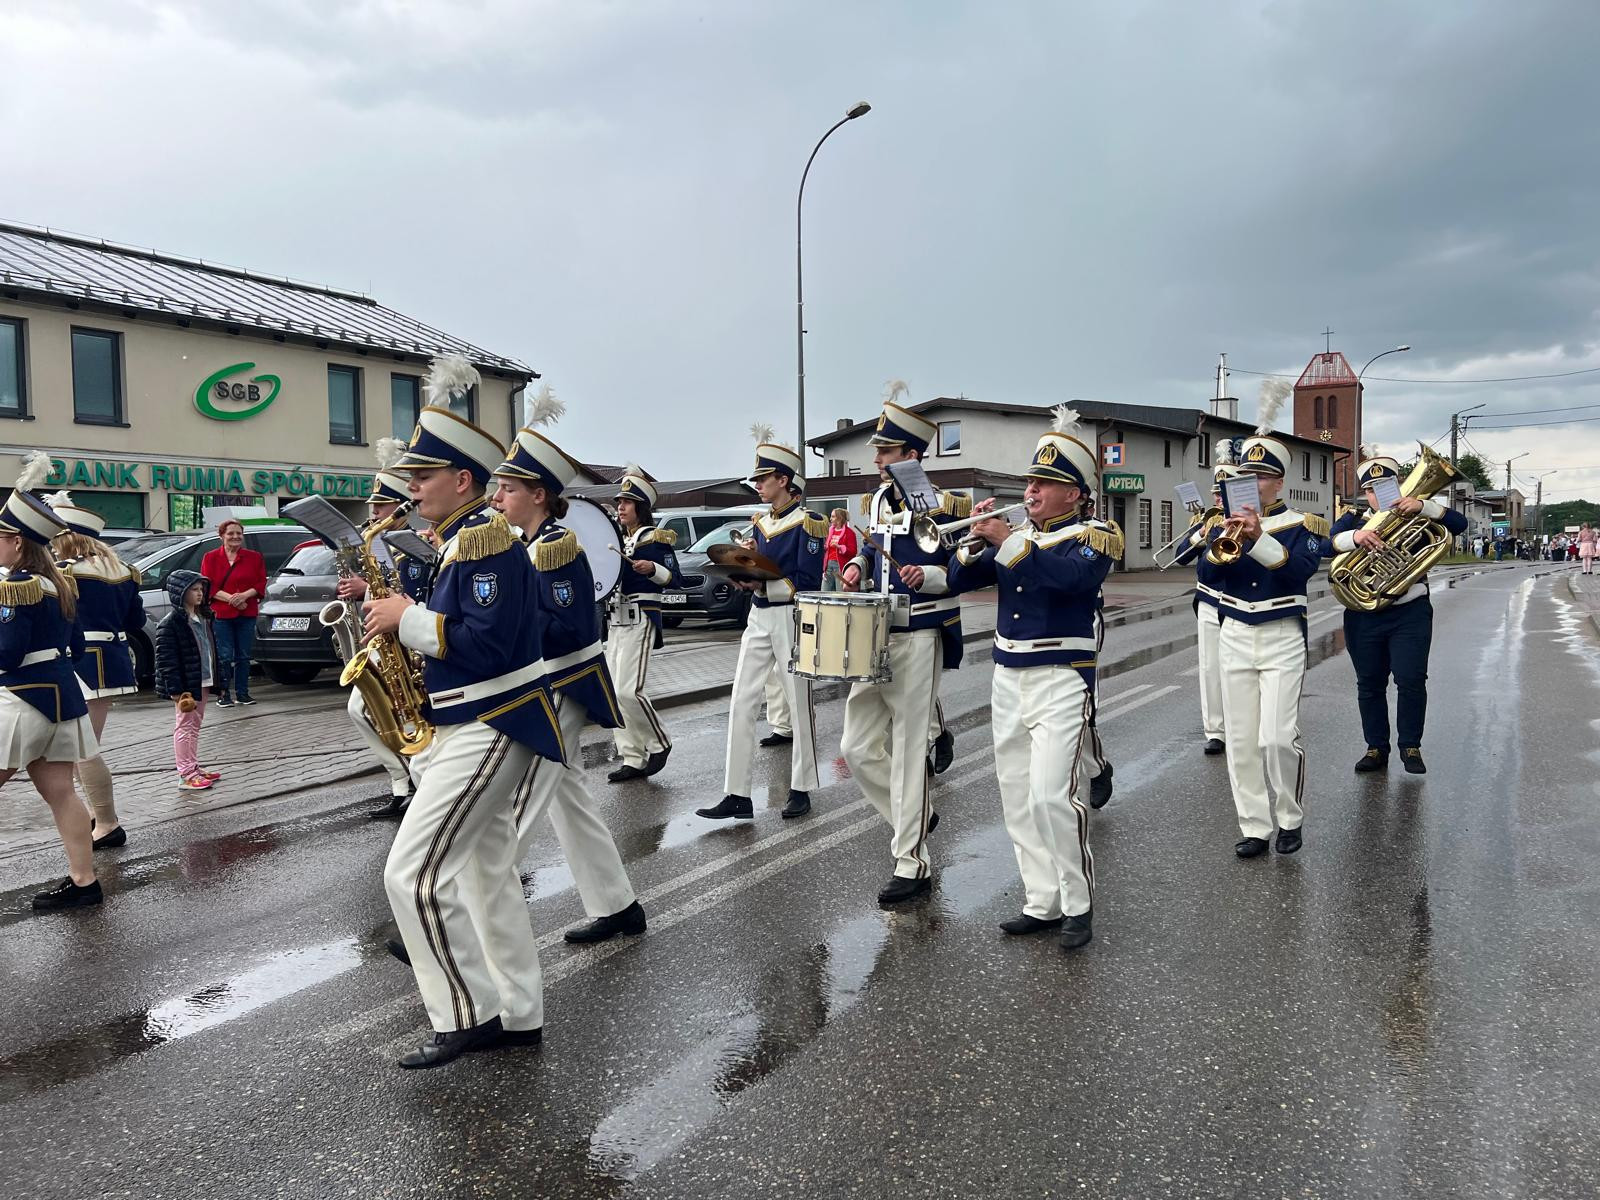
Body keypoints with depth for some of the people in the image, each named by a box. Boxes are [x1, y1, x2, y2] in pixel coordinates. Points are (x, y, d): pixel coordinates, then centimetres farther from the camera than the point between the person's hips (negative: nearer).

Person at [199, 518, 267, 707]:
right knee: (224, 656, -4)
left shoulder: (254, 557, 8)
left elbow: (261, 583, 4)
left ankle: (242, 693, 14)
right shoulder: (210, 558, 5)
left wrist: (244, 596, -14)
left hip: (247, 614, 2)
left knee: (243, 655, 6)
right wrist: (230, 598, -16)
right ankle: (223, 693, 5)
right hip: (221, 613, -2)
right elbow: (208, 586, -2)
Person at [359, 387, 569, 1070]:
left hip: (488, 731, -11)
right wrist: (406, 629, 5)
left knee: (413, 874, -10)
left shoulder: (485, 540, -16)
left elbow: (488, 643, -26)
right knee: (486, 872, 14)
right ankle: (516, 1015, 24)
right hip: (476, 726, 11)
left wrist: (408, 620, -16)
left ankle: (465, 1018, 2)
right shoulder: (464, 540, 15)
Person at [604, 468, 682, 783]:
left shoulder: (655, 539, -6)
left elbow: (676, 580, -12)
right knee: (613, 693, 4)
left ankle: (659, 743, 6)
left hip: (641, 620, -8)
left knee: (628, 691, -15)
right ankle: (632, 760, 10)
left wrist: (652, 569, -29)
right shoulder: (617, 539, 17)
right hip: (616, 621, 8)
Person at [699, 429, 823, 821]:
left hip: (792, 618, -7)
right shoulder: (761, 521, 12)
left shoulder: (807, 522, -10)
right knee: (740, 703, 2)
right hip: (759, 617, 7)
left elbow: (808, 581, -15)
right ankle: (737, 795, 6)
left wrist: (763, 586, -23)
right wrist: (745, 575, -5)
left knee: (798, 704, 5)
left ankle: (801, 790, 19)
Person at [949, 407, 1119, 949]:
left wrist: (1011, 542, -25)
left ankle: (1079, 905, 4)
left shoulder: (1094, 534, -4)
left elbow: (1077, 576, -26)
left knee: (1050, 796, -14)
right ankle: (1042, 903, 19)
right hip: (1007, 680, 7)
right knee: (1016, 800, 8)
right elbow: (960, 580, 8)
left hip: (1061, 681, -6)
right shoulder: (1014, 536, 13)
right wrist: (977, 536, -8)